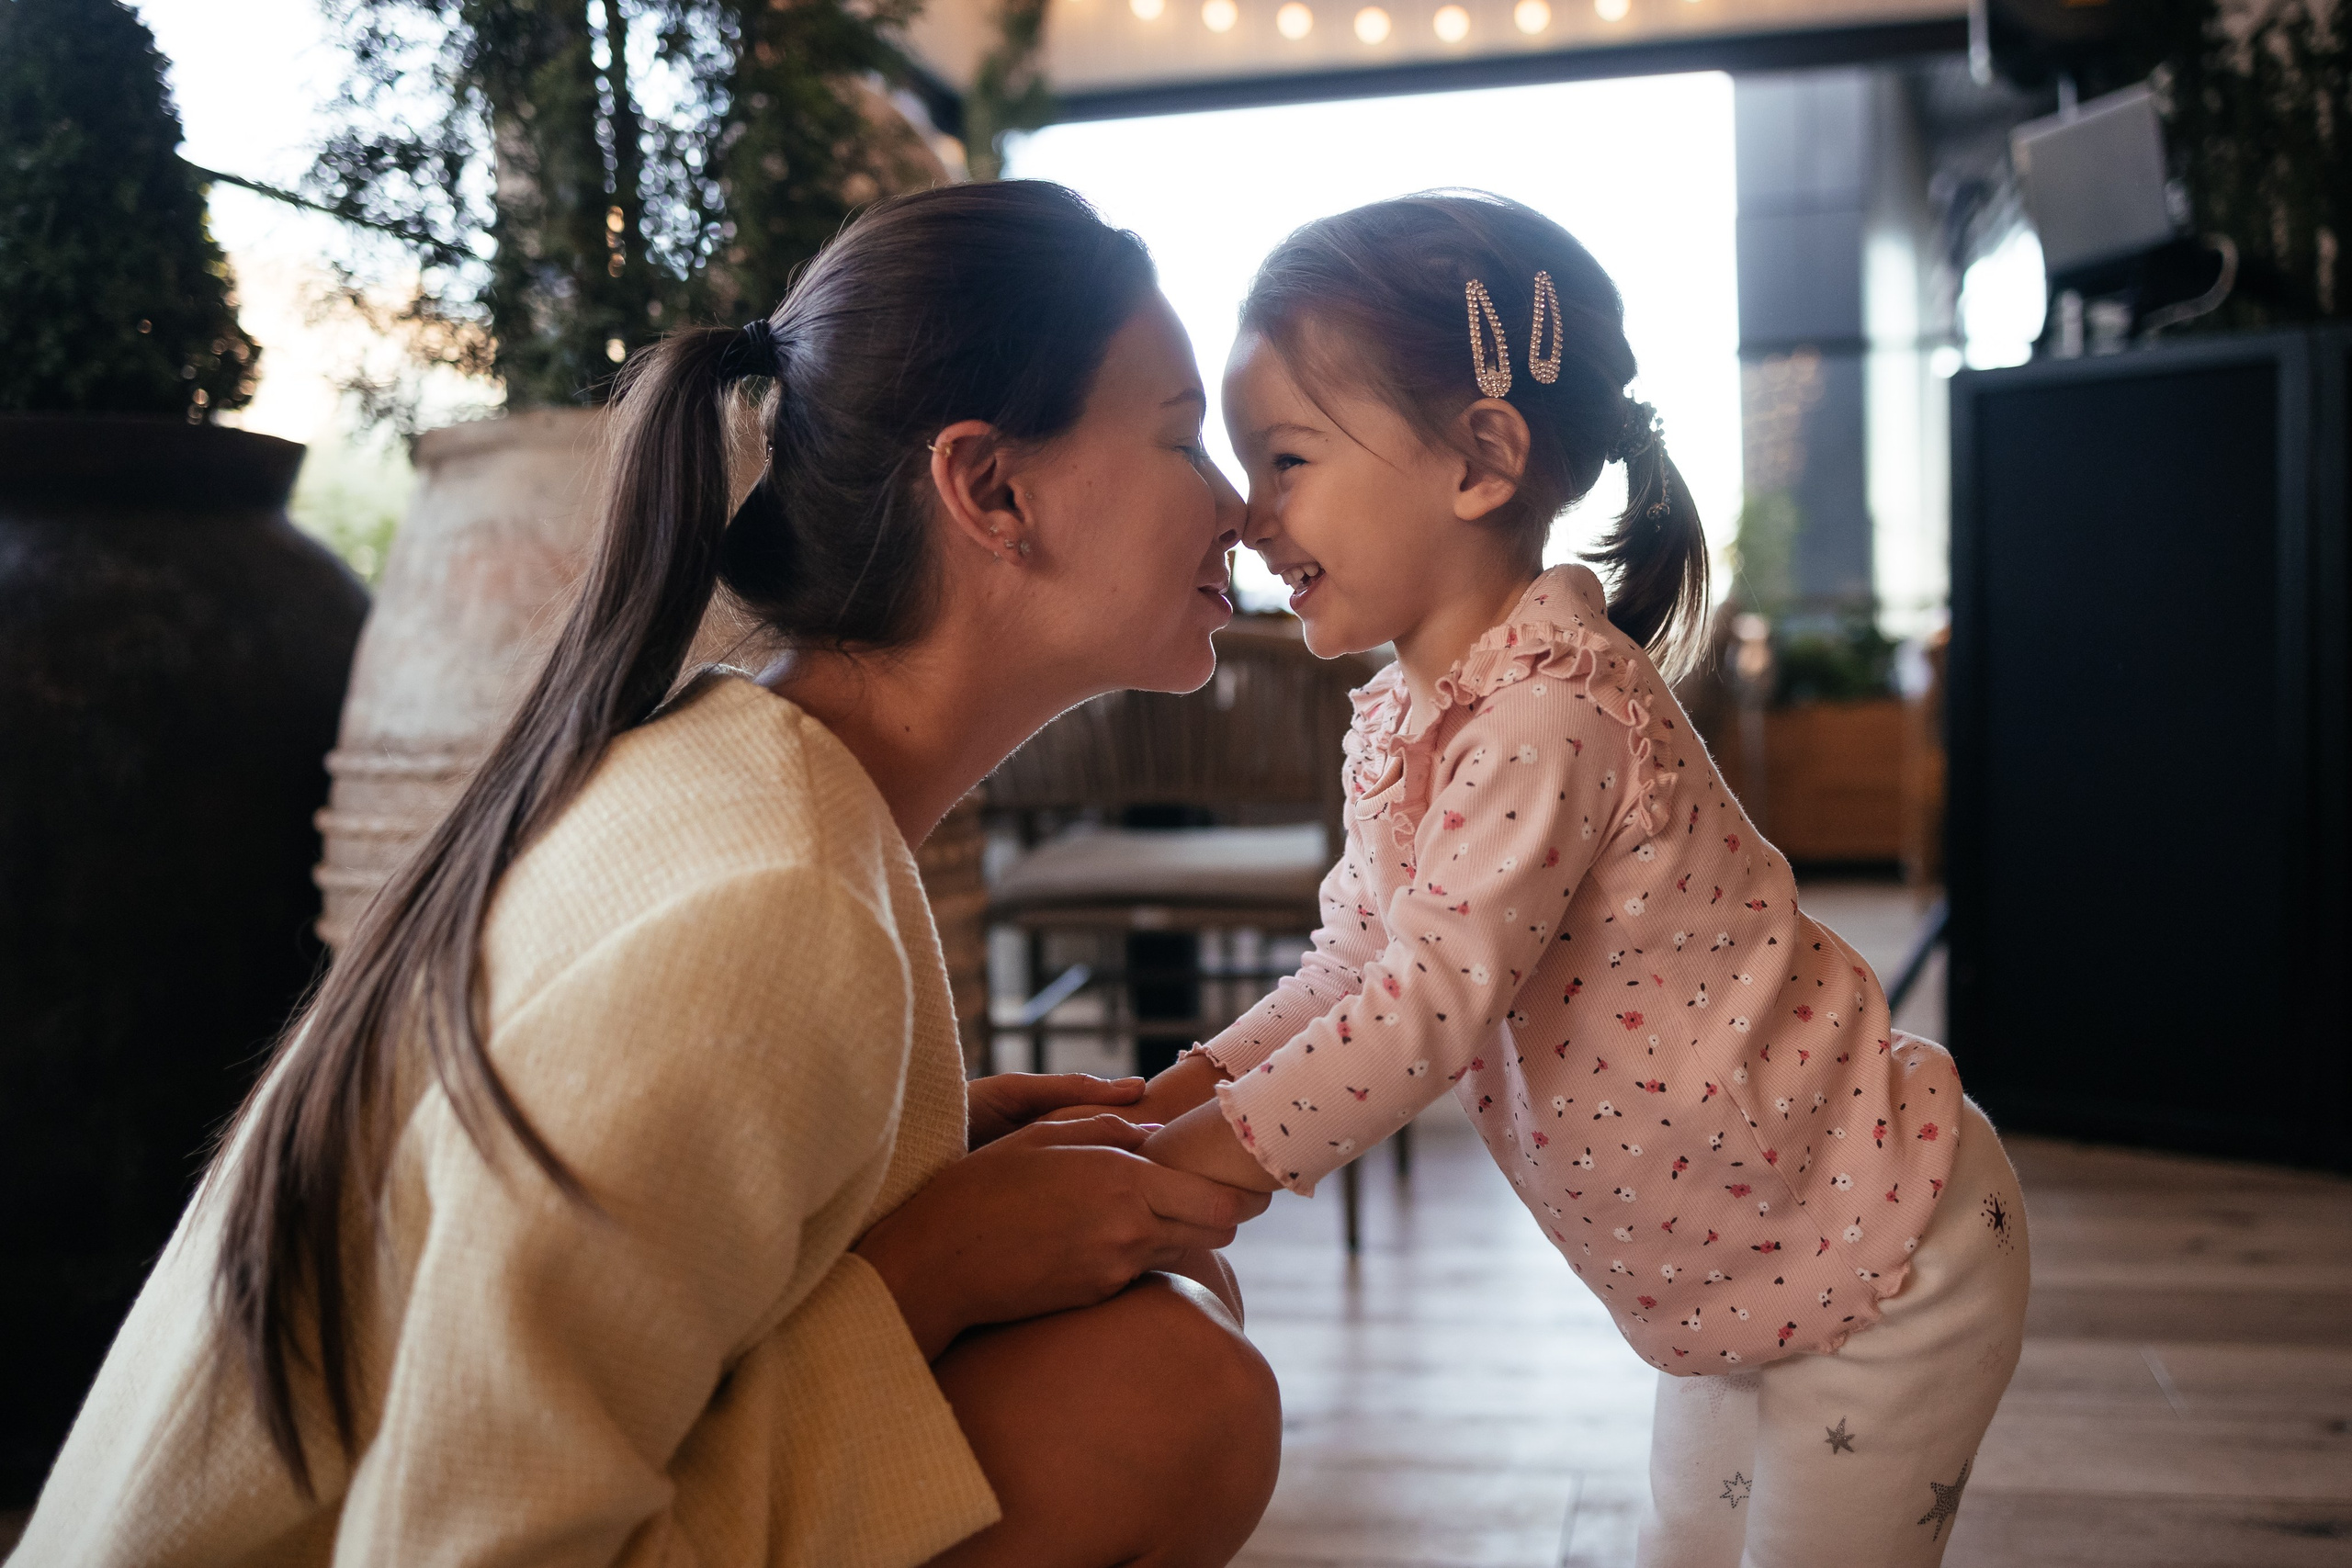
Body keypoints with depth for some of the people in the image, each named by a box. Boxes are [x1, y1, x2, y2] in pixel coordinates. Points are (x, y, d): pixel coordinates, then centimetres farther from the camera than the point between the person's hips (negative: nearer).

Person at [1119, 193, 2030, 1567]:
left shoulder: (1548, 714, -29)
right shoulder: (1403, 718, 2)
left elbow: (1431, 1010, -31)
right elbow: (1359, 966, 7)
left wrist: (1184, 1161, -28)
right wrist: (1177, 1092, -5)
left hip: (1882, 1273, -9)